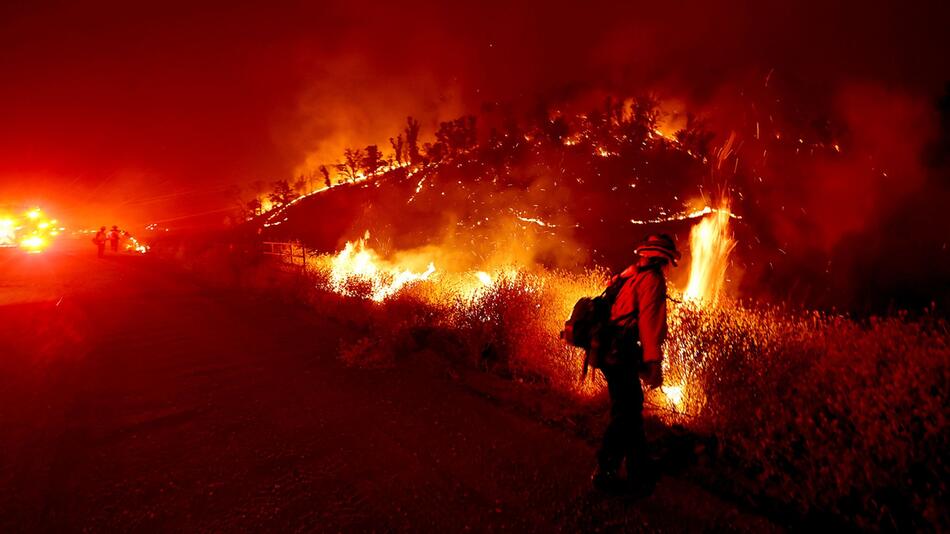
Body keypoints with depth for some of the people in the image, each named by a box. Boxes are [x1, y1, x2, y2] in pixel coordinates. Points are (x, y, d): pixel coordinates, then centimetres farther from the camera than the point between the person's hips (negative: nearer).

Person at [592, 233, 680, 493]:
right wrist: (654, 363, -23)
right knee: (625, 415, 0)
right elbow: (650, 320, -20)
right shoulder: (652, 279, -8)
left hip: (612, 353, 10)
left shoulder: (629, 276, 19)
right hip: (622, 356, -10)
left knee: (631, 410, 18)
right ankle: (605, 473, 8)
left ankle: (640, 472, 29)